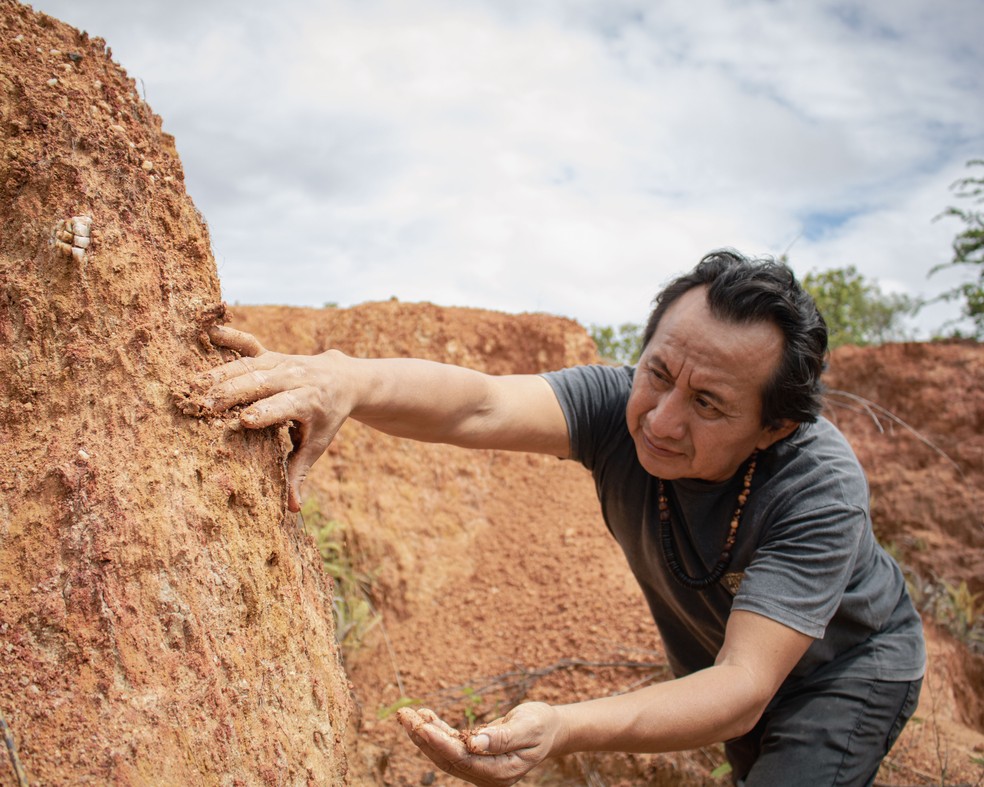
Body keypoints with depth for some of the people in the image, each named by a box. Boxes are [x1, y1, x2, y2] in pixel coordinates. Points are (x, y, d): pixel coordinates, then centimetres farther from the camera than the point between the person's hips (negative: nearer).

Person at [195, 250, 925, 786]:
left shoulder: (821, 489, -36)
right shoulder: (619, 405, -27)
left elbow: (743, 689, -43)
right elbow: (482, 405, -47)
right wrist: (344, 379, -67)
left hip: (851, 668, -3)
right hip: (719, 666, 4)